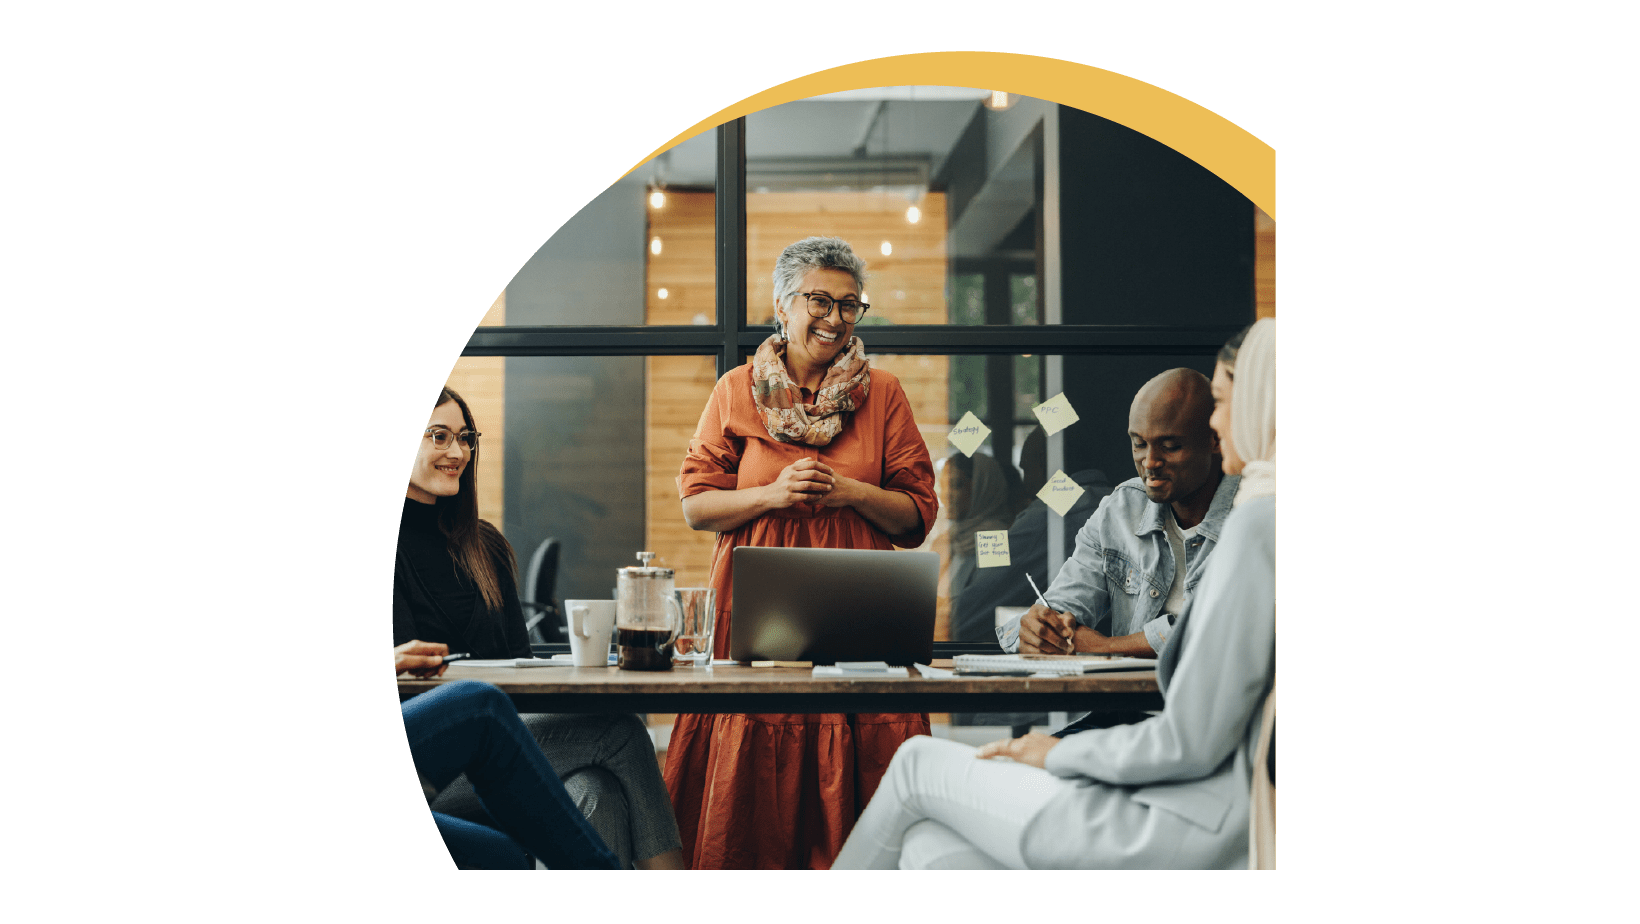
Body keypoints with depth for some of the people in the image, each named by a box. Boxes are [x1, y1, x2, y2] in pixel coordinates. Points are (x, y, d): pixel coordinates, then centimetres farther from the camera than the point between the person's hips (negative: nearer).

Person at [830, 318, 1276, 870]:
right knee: (928, 845, 9)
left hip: (1191, 834, -8)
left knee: (919, 764, 8)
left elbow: (1189, 742, -19)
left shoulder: (1259, 519, -18)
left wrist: (1061, 755, -4)